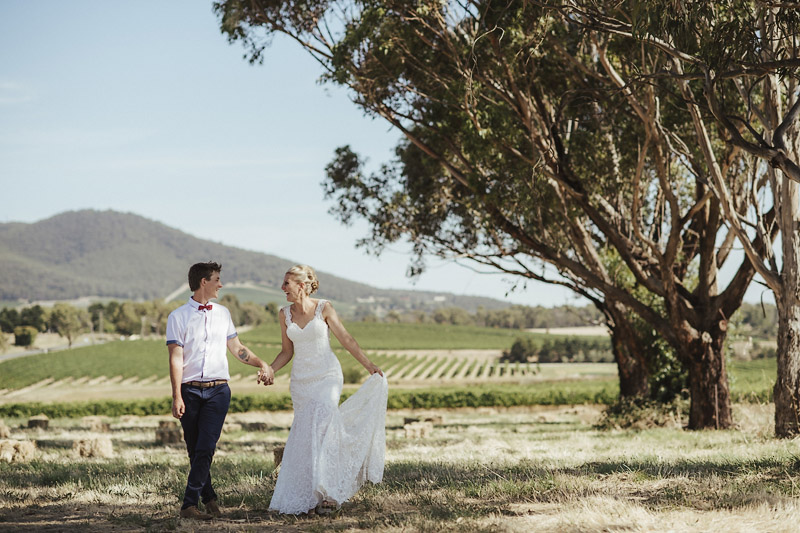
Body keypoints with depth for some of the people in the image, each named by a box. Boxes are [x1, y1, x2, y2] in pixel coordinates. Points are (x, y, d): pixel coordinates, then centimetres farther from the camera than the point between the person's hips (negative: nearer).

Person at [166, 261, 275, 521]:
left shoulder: (222, 313, 14)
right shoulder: (178, 317, 1)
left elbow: (237, 348, 25)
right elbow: (176, 358, -4)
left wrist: (263, 364, 17)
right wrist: (176, 397, -10)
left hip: (218, 391, 2)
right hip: (190, 391, -2)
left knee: (205, 449, -11)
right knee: (195, 451, 4)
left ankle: (190, 504, -10)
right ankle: (209, 499, 18)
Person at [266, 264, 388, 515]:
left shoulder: (324, 308, -6)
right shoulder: (285, 314, 5)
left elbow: (346, 339, -2)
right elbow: (287, 351, 12)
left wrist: (369, 366, -5)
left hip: (327, 376, -4)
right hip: (301, 380, 4)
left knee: (320, 427, -20)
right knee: (305, 434, 2)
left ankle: (325, 491, -17)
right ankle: (308, 494, 9)